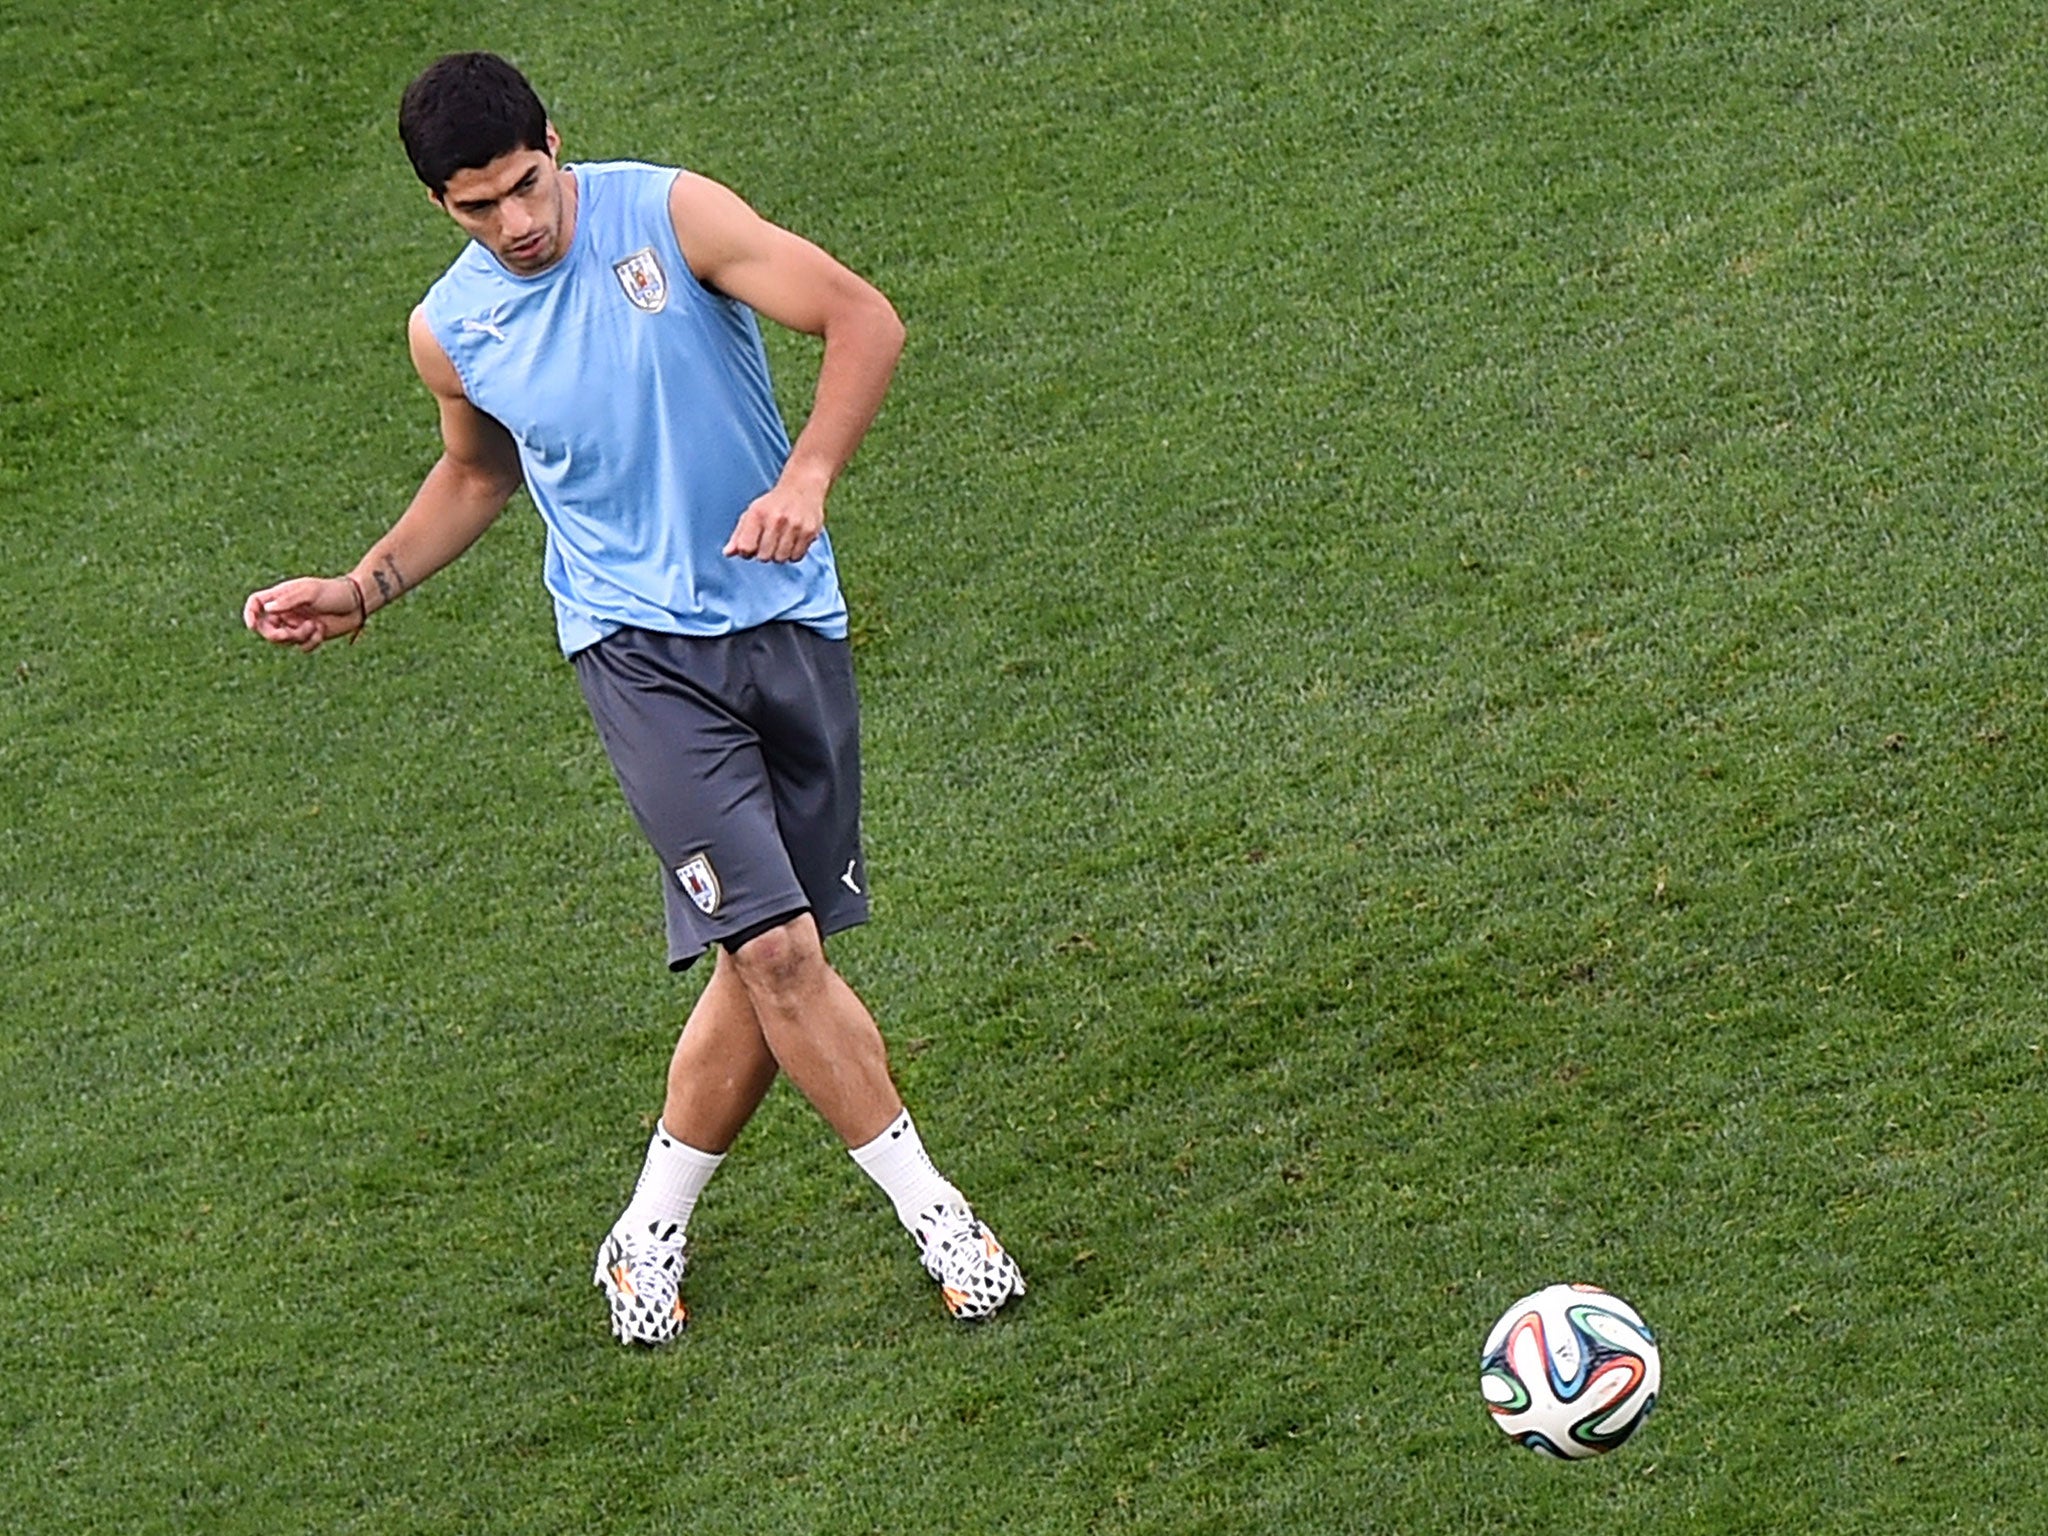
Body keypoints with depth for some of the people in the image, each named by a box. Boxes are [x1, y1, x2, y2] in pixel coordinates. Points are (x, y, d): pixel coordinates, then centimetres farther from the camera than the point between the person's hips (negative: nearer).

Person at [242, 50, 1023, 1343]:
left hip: (787, 619, 0)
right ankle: (931, 1209, -4)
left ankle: (654, 1229, 21)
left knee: (768, 964, 3)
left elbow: (864, 319, -12)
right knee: (777, 946, -16)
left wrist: (806, 476, -26)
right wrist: (364, 589, 13)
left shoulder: (671, 215, -8)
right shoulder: (450, 332, 2)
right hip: (638, 645, 0)